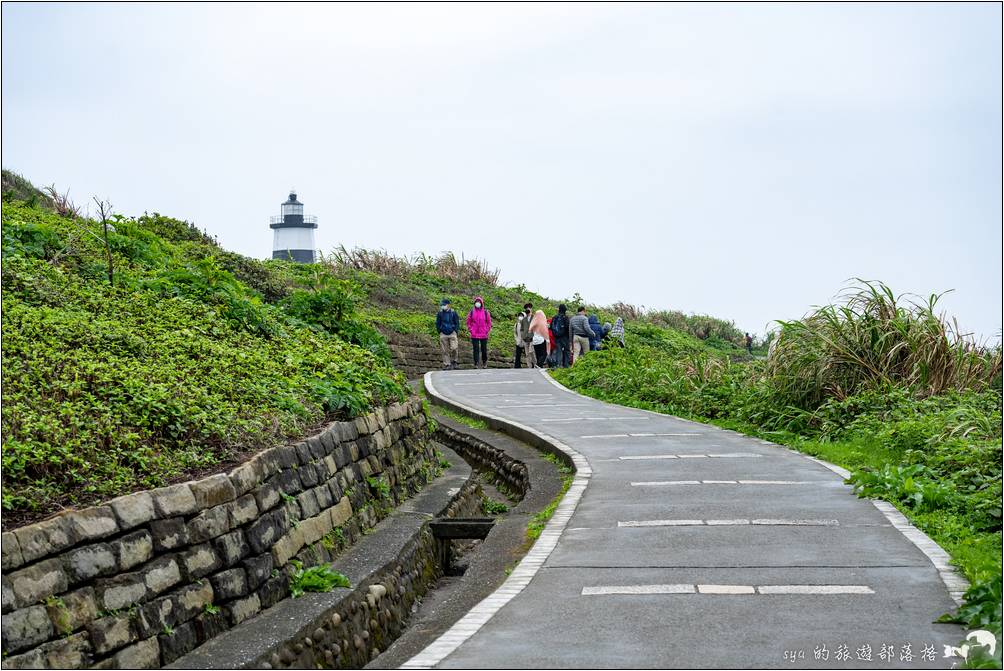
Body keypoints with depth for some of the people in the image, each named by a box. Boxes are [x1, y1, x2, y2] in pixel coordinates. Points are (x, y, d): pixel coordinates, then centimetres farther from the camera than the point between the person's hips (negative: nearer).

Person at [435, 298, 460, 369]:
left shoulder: (453, 312, -2)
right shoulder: (440, 313, 2)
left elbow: (457, 323, 7)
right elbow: (438, 323, 13)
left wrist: (455, 331, 0)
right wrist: (439, 331, 7)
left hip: (452, 333, -1)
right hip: (443, 334, 2)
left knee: (453, 348, -10)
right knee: (445, 351, 2)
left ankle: (454, 361, 13)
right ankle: (446, 365, 9)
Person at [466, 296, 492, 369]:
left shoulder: (486, 312, 3)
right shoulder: (471, 312, 4)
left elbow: (489, 322, 8)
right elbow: (468, 322, 10)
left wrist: (487, 330, 0)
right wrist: (470, 330, 1)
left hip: (484, 335, 0)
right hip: (474, 335, 0)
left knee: (484, 349, 8)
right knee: (476, 349, -2)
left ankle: (485, 363, 23)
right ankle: (476, 363, 1)